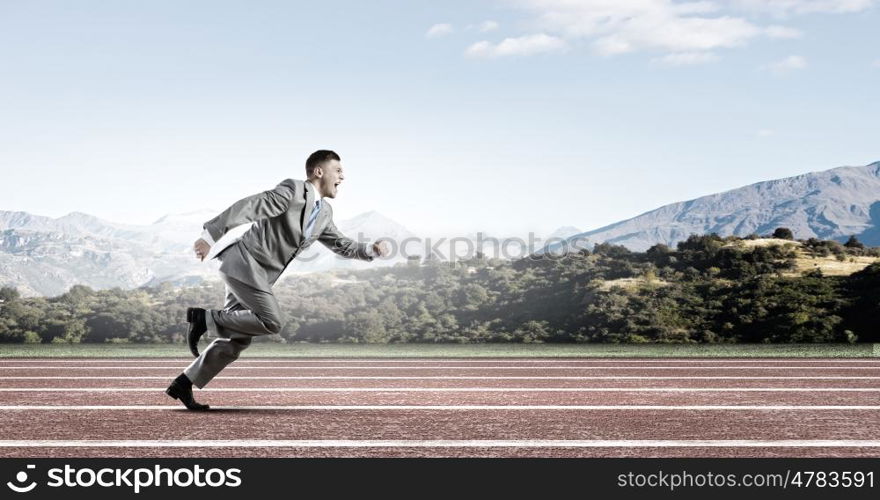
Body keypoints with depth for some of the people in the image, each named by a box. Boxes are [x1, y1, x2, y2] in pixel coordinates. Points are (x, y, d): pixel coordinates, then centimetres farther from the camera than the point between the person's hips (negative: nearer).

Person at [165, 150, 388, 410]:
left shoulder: (324, 213, 13)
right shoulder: (292, 190, -14)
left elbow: (341, 245, 24)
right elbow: (247, 207, -22)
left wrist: (371, 250, 5)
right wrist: (210, 236, -30)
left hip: (260, 274, 9)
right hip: (244, 264, -9)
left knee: (237, 340, 6)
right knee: (271, 322, -19)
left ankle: (182, 385, 12)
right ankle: (205, 318, -7)